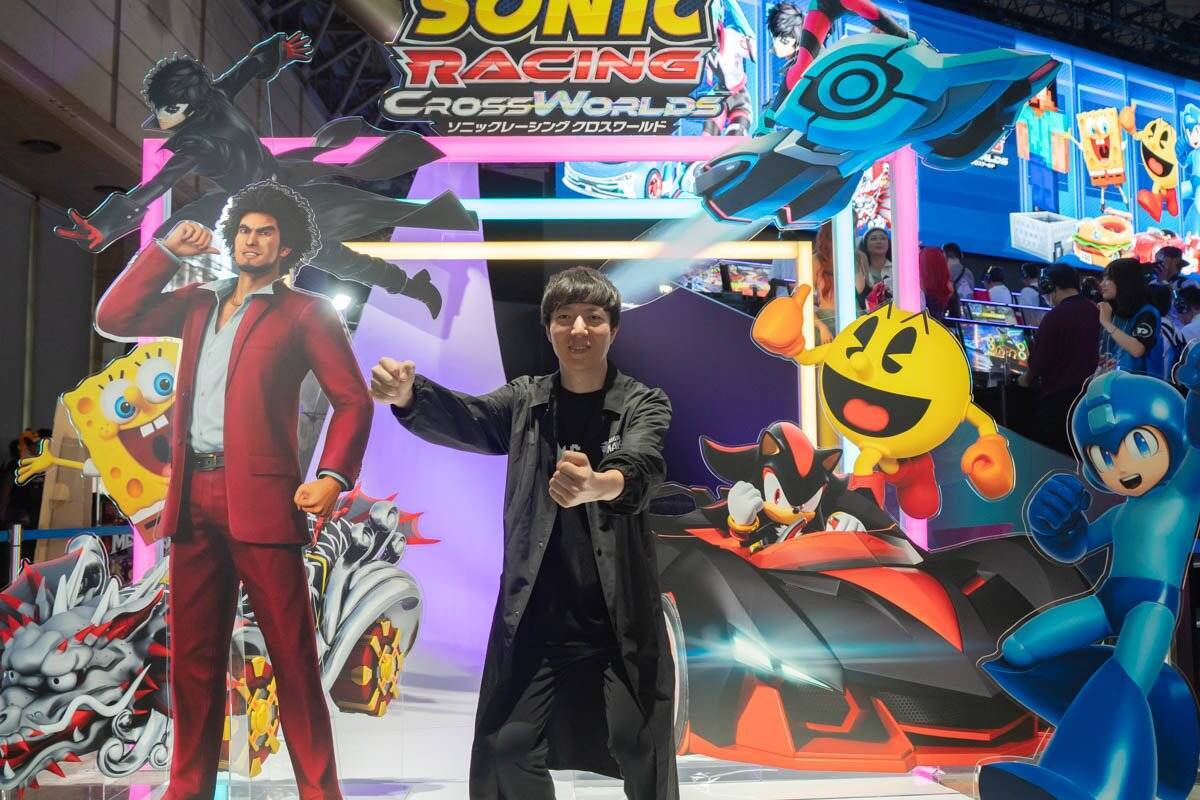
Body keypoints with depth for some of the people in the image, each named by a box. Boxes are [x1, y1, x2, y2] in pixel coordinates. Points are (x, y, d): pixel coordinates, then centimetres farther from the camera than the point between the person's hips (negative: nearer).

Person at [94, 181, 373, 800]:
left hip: (261, 500, -5)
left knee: (292, 656, -2)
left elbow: (353, 400, -1)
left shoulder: (305, 313, 4)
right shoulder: (199, 304, 20)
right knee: (192, 656, 11)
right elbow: (112, 320, 14)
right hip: (193, 501, 5)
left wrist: (332, 478, -14)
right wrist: (166, 251, 10)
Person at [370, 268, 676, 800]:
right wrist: (404, 394, -37)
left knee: (644, 756, 3)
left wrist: (596, 486, -48)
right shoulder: (525, 401, 5)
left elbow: (641, 469, -23)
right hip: (533, 615, 2)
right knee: (503, 753, 6)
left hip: (622, 617, -2)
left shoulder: (644, 404, -2)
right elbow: (464, 420, -14)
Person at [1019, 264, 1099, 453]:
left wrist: (1027, 379, 6)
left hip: (1058, 397, -6)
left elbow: (1040, 359, -13)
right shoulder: (1094, 311, 3)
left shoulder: (1055, 316, -17)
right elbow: (1090, 352, 12)